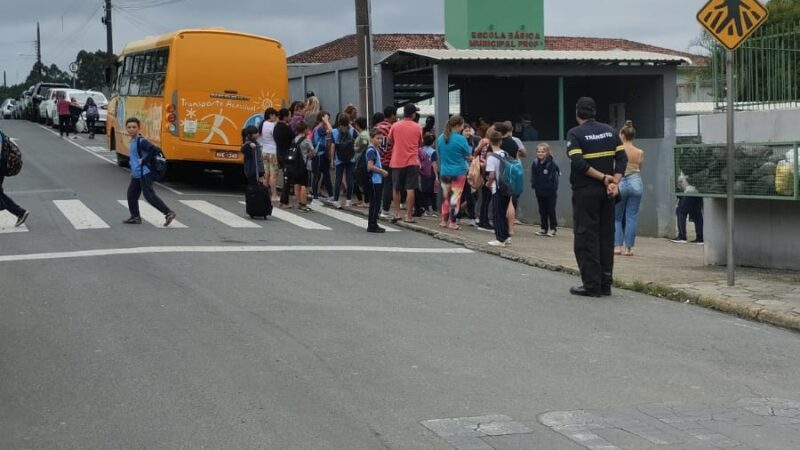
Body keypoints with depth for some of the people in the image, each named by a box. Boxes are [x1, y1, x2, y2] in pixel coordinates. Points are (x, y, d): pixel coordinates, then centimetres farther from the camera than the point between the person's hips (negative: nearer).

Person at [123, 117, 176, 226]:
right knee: (131, 194, 11)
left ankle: (168, 213, -8)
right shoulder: (133, 141, 11)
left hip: (144, 174, -10)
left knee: (149, 195, -9)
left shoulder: (141, 141, -17)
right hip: (136, 175, 10)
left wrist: (144, 161, -20)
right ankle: (135, 217, 21)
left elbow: (154, 150, -27)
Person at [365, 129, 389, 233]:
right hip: (374, 180, -10)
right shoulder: (371, 150, -13)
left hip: (378, 180, 10)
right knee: (375, 204, -6)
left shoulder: (375, 150, 17)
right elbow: (370, 166, -22)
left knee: (375, 204, 13)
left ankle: (373, 225, 18)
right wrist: (382, 171, -13)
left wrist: (381, 171, 9)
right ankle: (372, 225, -3)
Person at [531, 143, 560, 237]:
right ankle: (544, 229, 19)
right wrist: (534, 185, 0)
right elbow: (533, 176, 9)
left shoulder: (552, 164, -13)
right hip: (540, 192, 5)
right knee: (542, 211, 11)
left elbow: (554, 177, -12)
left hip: (550, 191, -5)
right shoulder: (535, 163, 1)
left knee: (551, 210, 2)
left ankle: (553, 228, 11)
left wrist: (553, 187, -15)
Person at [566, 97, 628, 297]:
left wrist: (603, 177, -13)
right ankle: (605, 284, 12)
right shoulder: (610, 131, 8)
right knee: (606, 236, 10)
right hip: (606, 192, 5)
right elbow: (622, 158, 1)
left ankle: (591, 284, -3)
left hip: (585, 192, -5)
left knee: (586, 238, 0)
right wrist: (615, 181, -7)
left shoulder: (574, 134, -7)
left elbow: (579, 163, -18)